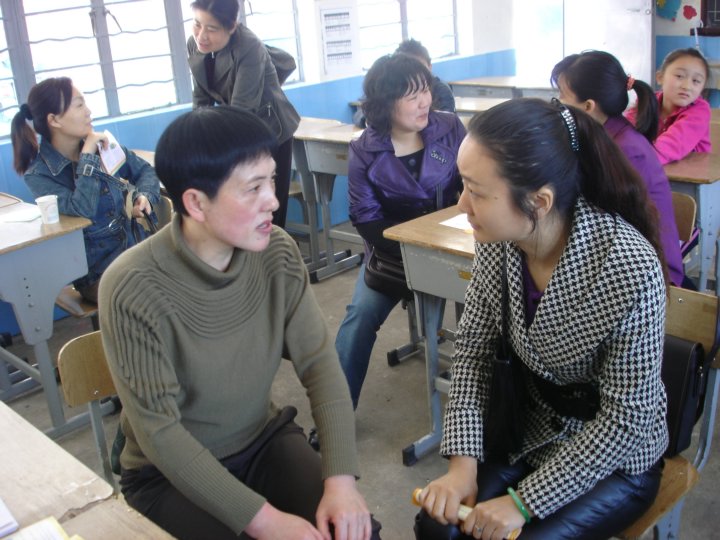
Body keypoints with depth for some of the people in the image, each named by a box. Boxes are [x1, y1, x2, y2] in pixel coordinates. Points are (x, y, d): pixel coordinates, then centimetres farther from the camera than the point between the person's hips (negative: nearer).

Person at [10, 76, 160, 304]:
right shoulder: (39, 175, -9)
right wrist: (87, 156, -19)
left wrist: (144, 196, -6)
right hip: (99, 272, -5)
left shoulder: (103, 145, 4)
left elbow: (145, 170, 14)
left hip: (139, 246, 5)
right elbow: (83, 210, -24)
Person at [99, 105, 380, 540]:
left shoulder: (277, 253, -11)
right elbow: (159, 432, -21)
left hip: (264, 439, 4)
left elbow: (319, 362, -9)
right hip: (168, 473, -3)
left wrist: (340, 478, -21)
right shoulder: (133, 290, -25)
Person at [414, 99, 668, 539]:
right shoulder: (497, 239, -15)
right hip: (523, 429, 4)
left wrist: (524, 501, -20)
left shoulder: (629, 268, -31)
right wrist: (463, 460, -13)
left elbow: (626, 419, -22)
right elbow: (473, 347, -4)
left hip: (615, 456, -4)